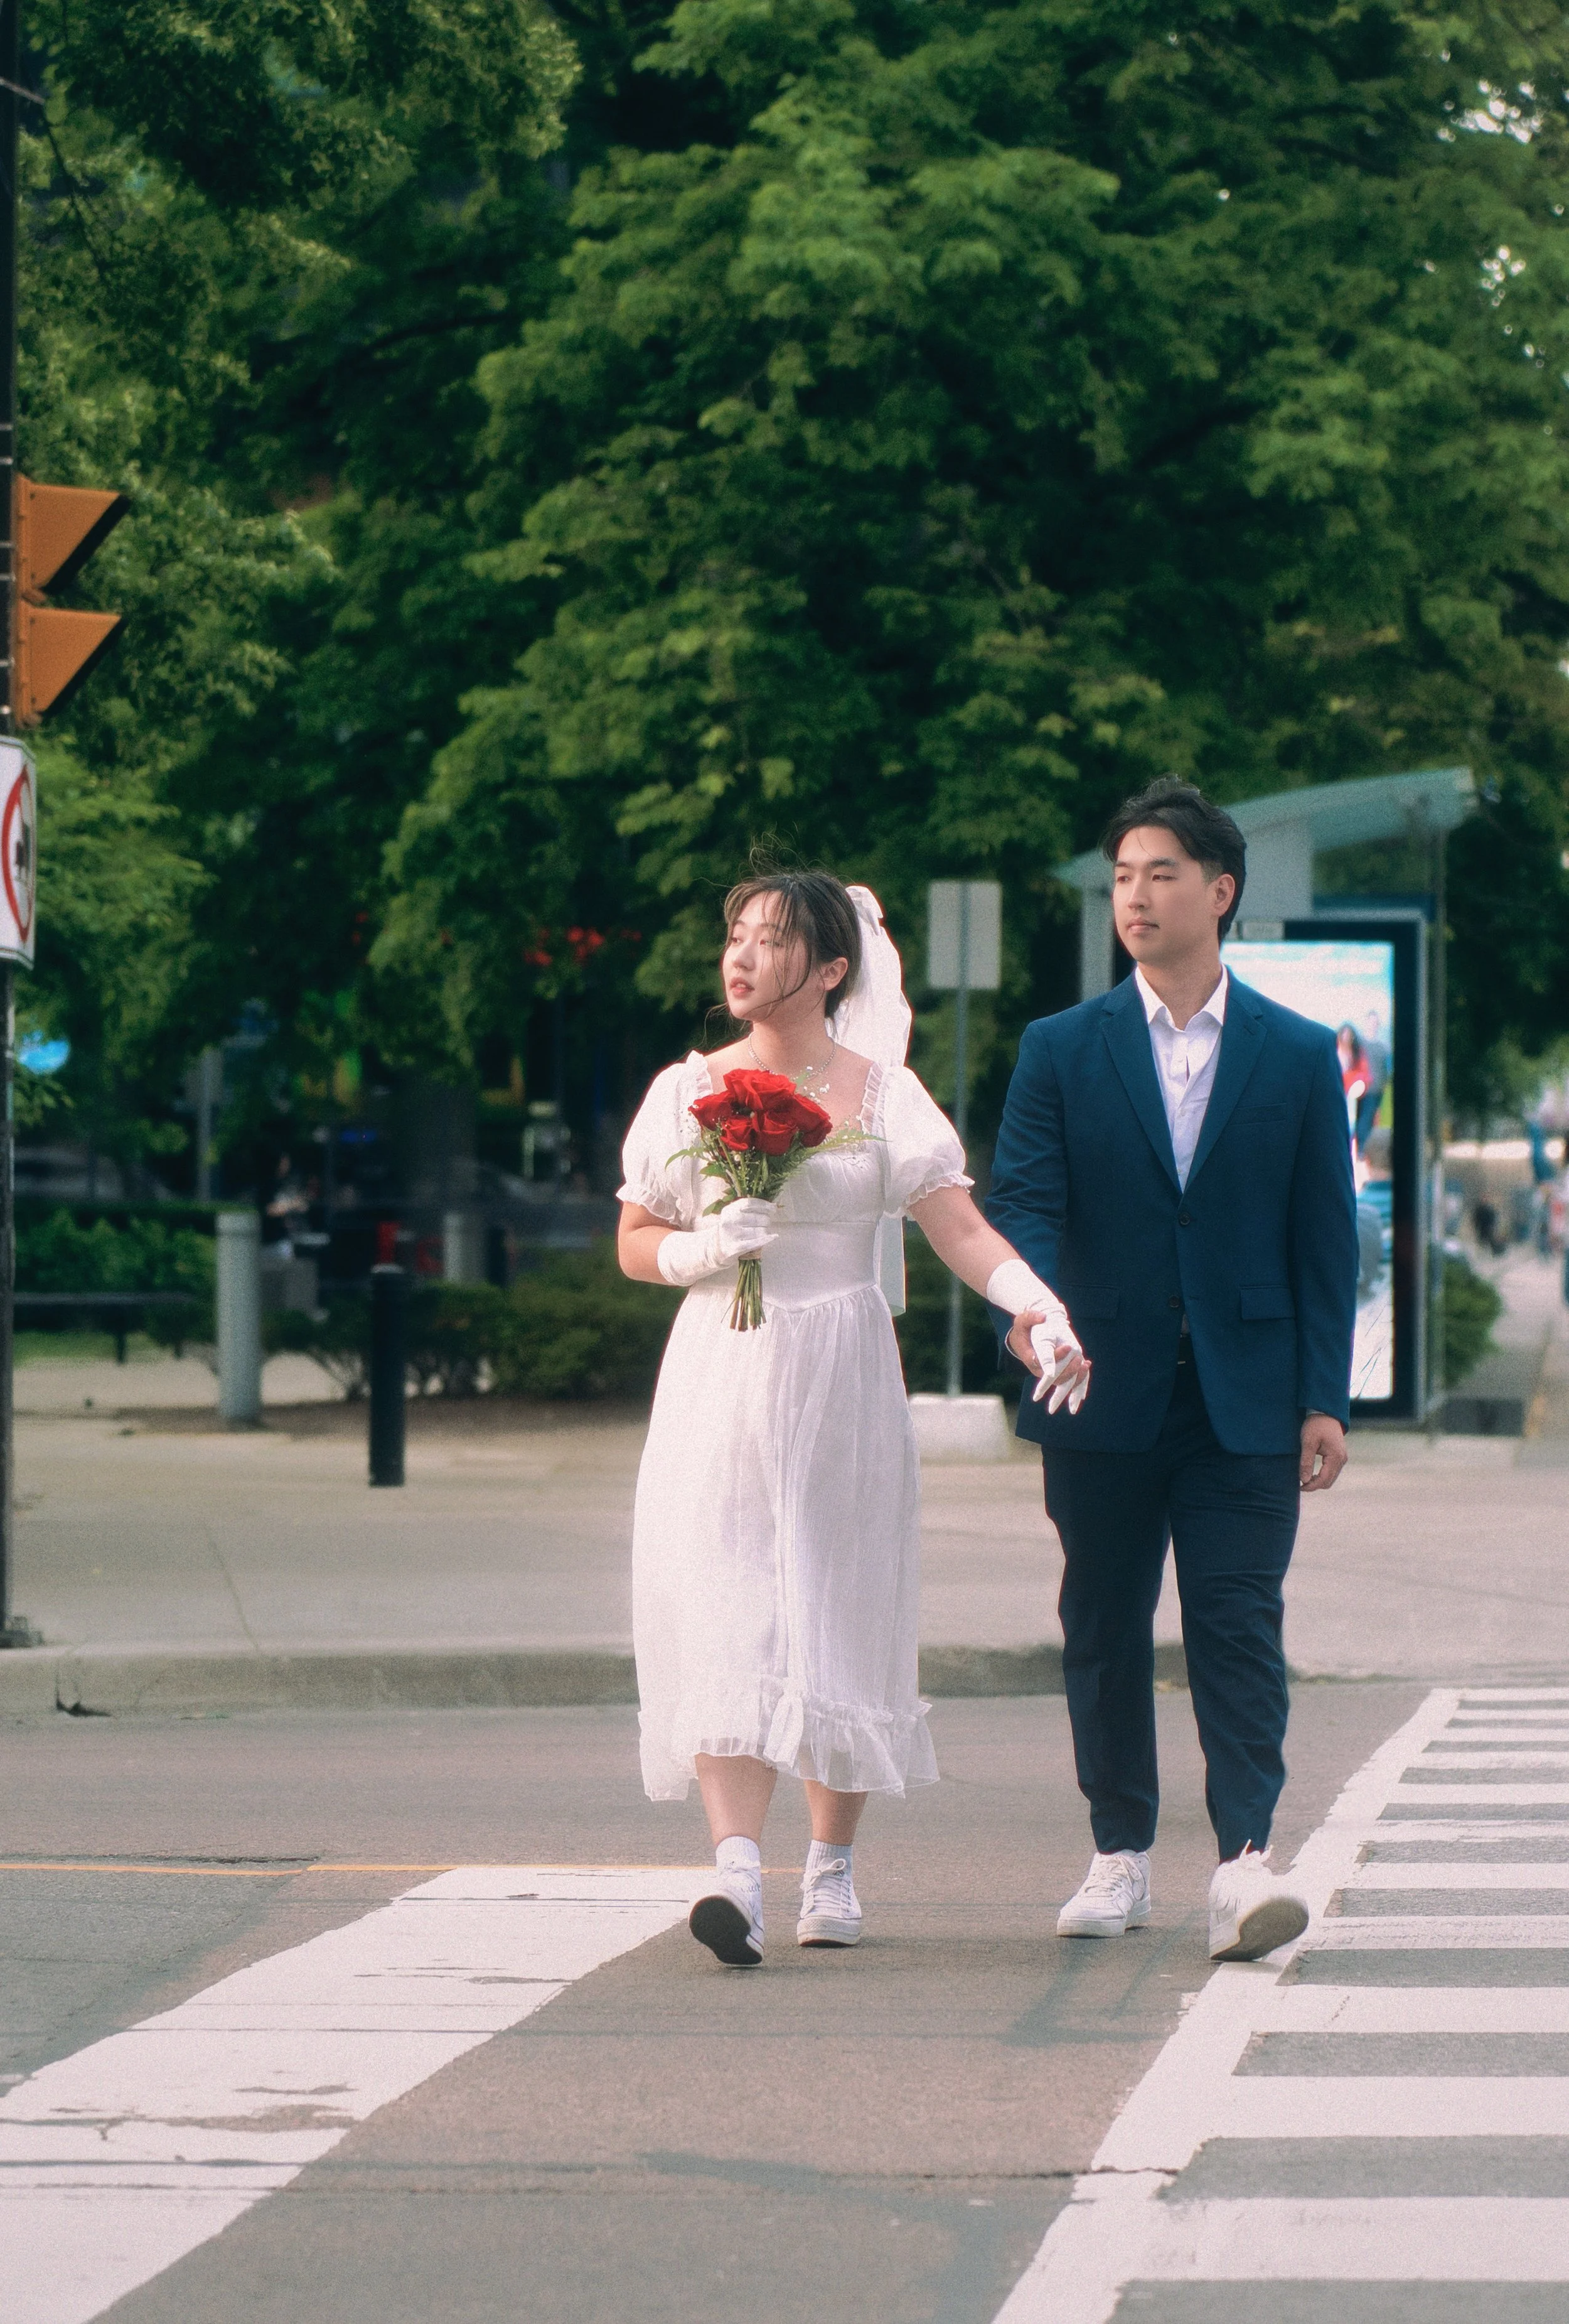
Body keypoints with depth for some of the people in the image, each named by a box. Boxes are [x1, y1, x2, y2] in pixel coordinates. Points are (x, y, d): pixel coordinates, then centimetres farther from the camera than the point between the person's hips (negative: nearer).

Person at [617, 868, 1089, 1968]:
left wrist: (1036, 1303, -27)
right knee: (723, 1615, -11)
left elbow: (959, 1224, -9)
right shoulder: (689, 1091, 8)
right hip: (721, 1380, 1)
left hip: (840, 1381, -1)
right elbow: (634, 1245, 11)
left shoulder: (881, 1094, 2)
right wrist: (703, 1249, -11)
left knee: (840, 1615, 2)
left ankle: (833, 1867, 17)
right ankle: (738, 1871, -21)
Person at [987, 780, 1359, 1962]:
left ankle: (1245, 1862, -15)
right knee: (1105, 1630, 8)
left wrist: (1325, 1399, -1)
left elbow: (1325, 1236, 6)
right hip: (1104, 1391, 1)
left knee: (1240, 1623, -8)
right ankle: (1122, 1856, 18)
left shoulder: (1300, 1056, 6)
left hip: (1245, 1401, -1)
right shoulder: (1061, 1050, 6)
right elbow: (1023, 1198, -5)